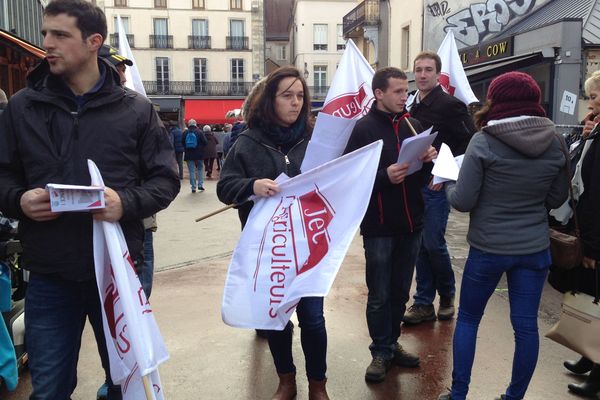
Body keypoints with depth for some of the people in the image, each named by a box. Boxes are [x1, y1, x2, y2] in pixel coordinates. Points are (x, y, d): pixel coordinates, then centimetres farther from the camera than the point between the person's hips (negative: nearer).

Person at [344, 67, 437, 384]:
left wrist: (427, 161, -7)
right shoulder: (363, 129, -8)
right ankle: (381, 352, 21)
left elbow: (421, 178, 13)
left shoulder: (413, 125, 8)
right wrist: (384, 177, -27)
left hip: (410, 223, 5)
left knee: (400, 292, 16)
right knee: (379, 295, 6)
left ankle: (391, 343, 32)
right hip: (379, 226, -5)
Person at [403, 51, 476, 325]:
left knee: (434, 244, -2)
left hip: (437, 186, -6)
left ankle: (447, 296, 23)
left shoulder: (450, 105, -8)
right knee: (420, 245, 10)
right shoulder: (412, 107, 12)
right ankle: (424, 304, 20)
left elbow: (469, 145, -12)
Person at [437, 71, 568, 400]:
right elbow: (557, 199, 9)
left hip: (488, 248, -3)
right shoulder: (555, 141, 0)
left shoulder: (484, 141, -15)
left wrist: (449, 185, 5)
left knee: (467, 319, 14)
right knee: (526, 325, 13)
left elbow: (463, 201, -14)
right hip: (535, 248, 4)